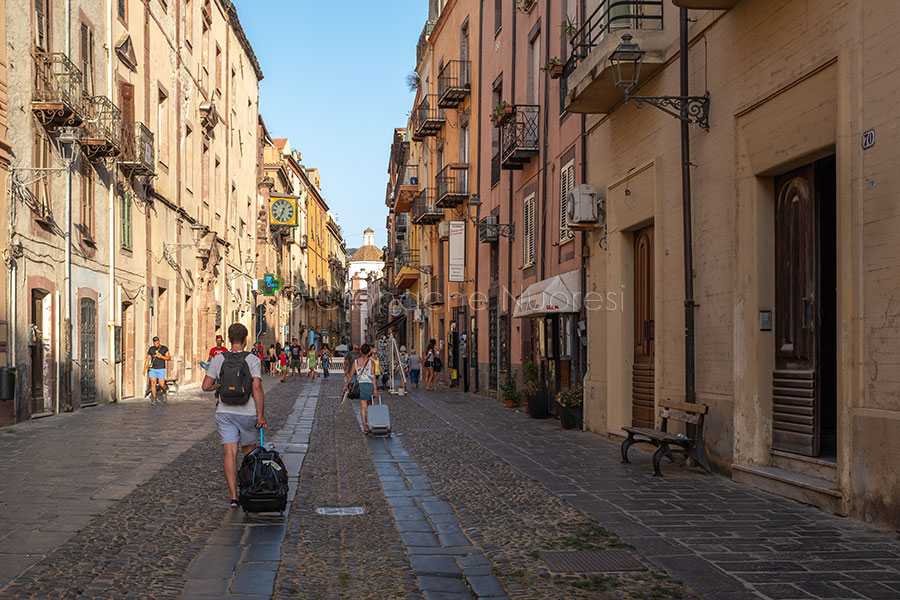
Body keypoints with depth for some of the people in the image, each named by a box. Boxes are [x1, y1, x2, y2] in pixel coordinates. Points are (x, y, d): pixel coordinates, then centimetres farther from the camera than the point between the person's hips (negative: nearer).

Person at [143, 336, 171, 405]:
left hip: (161, 369, -2)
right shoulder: (151, 349, 4)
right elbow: (147, 359, 8)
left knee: (161, 384, -5)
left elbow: (169, 358, -2)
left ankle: (165, 392, 29)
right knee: (153, 383, -8)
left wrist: (161, 357, -20)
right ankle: (154, 400, -6)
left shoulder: (164, 348, -2)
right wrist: (144, 369, 3)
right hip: (153, 369, 2)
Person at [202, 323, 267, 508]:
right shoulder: (253, 359, -8)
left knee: (230, 454, -2)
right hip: (248, 413, -1)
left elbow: (206, 386, -1)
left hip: (225, 413, 1)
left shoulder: (218, 359, -1)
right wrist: (261, 415, -13)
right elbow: (257, 388, -16)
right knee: (249, 451, 18)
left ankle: (234, 496, -10)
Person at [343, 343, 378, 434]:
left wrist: (346, 385, 15)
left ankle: (365, 427, -7)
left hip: (360, 384, 1)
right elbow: (373, 376, -12)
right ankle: (367, 423, 22)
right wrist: (375, 389, -13)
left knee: (363, 407, 1)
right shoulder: (371, 362, -7)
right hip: (370, 384, -1)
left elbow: (351, 375, 3)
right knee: (369, 405, 18)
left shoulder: (356, 361, 1)